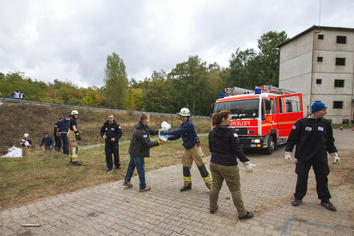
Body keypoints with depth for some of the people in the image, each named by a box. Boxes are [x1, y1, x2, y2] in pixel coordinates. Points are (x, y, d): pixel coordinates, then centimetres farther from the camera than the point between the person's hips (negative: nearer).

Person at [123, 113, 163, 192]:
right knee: (141, 169, 2)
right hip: (138, 153, -10)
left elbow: (151, 131, 6)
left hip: (133, 151, 10)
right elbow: (147, 143, -28)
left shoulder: (145, 126, 0)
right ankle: (142, 187, 14)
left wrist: (158, 131, -12)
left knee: (131, 165, 23)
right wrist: (158, 142, -22)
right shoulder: (141, 131, -29)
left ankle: (127, 181, 39)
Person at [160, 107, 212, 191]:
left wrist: (167, 132, -25)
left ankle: (210, 185, 4)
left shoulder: (190, 124, -21)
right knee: (185, 167, 11)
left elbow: (178, 132, -29)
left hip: (195, 147, -8)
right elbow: (177, 136, 10)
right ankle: (187, 185, 26)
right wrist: (167, 138, -3)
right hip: (187, 148, 8)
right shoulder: (182, 125, 7)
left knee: (202, 167, -5)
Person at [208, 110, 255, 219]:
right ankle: (242, 213, 21)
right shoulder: (230, 132, -17)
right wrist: (246, 162, -9)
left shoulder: (212, 133, 2)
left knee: (215, 187, 19)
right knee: (235, 190, 8)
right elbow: (237, 150, -17)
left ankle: (212, 207, 33)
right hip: (228, 166, -6)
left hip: (214, 164, 6)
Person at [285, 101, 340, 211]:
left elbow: (330, 141, 15)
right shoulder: (302, 122, -5)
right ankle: (298, 198, 20)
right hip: (304, 156, -3)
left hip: (320, 157, 3)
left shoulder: (326, 123, 5)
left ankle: (325, 200, 25)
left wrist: (334, 154, 13)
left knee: (322, 178, 9)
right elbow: (292, 138, -3)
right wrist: (288, 152, -5)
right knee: (302, 177, 5)